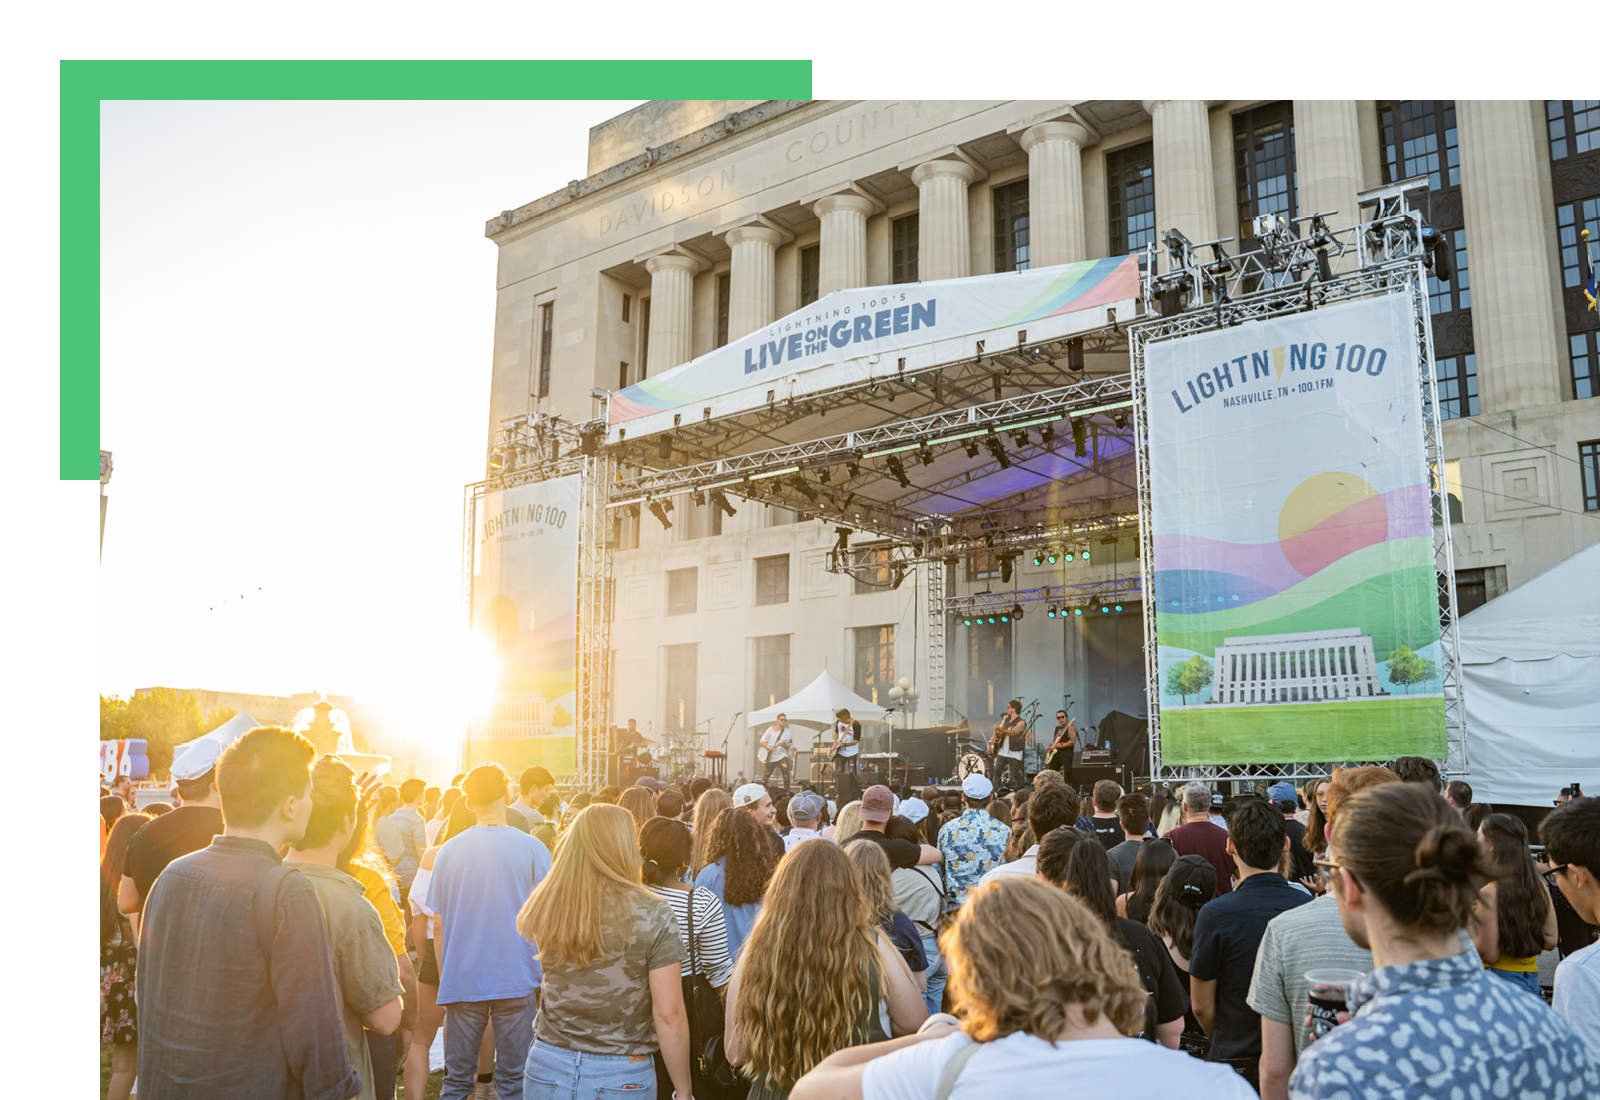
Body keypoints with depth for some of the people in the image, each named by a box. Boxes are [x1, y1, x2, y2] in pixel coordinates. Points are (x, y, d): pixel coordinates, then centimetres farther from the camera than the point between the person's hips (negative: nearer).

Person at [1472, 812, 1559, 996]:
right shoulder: (1539, 886, 3)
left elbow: (1489, 955, -17)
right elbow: (1551, 941, 10)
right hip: (1532, 982, 8)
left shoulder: (1489, 893, -19)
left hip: (1500, 977, -7)